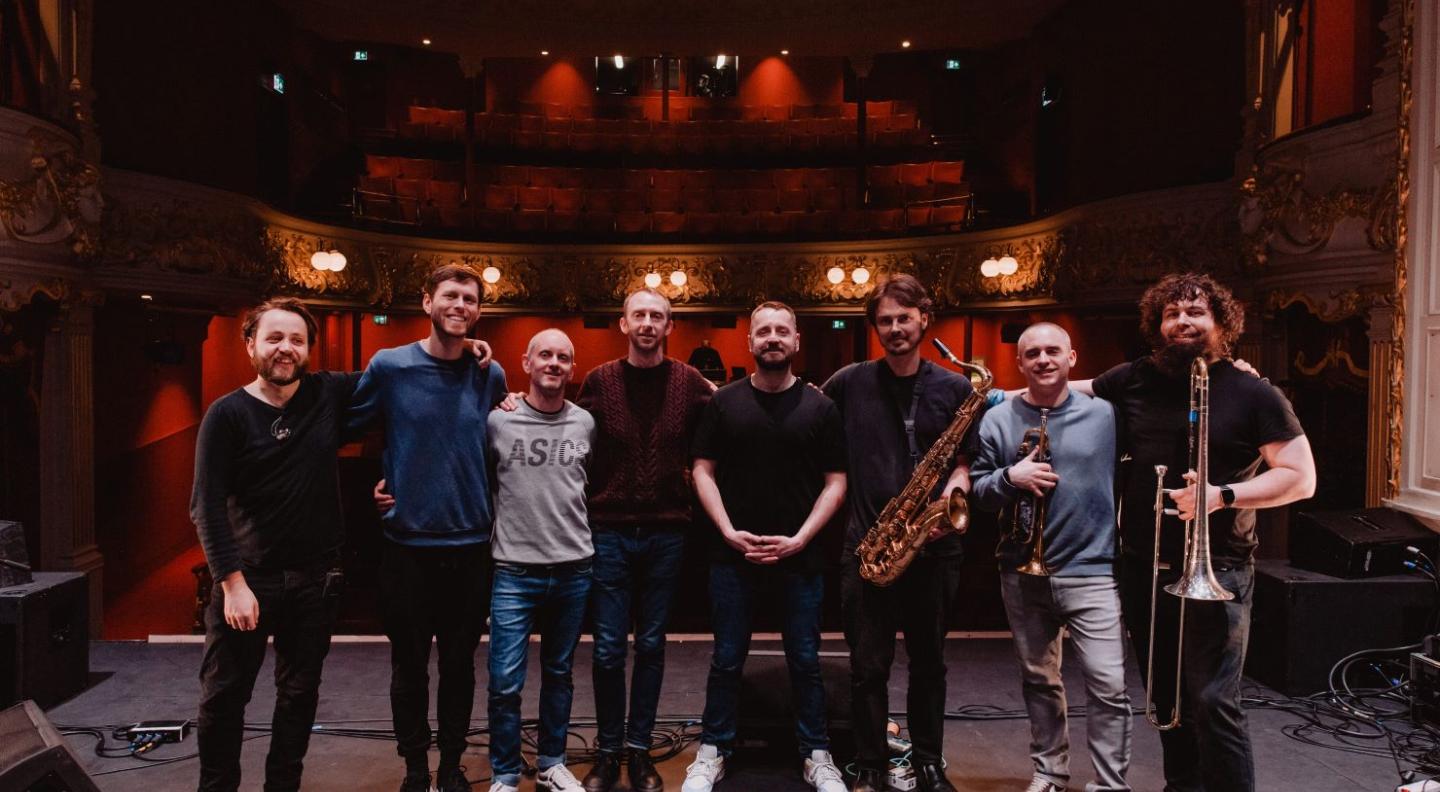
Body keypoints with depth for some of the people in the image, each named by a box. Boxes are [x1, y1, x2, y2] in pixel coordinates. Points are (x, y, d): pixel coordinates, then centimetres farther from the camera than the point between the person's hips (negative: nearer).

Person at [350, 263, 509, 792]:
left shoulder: (491, 376, 2)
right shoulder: (389, 366, -5)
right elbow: (348, 425, 5)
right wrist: (383, 482, 0)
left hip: (471, 544, 2)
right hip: (407, 541, -1)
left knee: (459, 664, 13)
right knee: (409, 665, 10)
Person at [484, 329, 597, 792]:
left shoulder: (585, 424, 3)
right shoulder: (497, 421, -4)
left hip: (574, 569, 3)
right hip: (514, 570, -2)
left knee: (559, 673, 16)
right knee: (505, 682, -1)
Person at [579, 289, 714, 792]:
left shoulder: (690, 383, 2)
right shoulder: (599, 381, 1)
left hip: (666, 532, 1)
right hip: (609, 531, 0)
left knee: (650, 646, 11)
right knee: (608, 649, 4)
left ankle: (639, 749, 25)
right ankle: (607, 751, 22)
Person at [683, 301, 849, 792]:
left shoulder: (819, 407, 1)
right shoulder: (724, 402, 2)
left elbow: (835, 482, 1)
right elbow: (703, 470, 2)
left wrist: (799, 539, -10)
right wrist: (728, 531, -9)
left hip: (800, 555, 0)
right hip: (733, 553, 0)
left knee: (805, 661, 10)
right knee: (727, 659, 9)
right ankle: (712, 751, 24)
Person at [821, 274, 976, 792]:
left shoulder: (954, 388, 3)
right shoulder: (850, 383, 1)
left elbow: (962, 462, 5)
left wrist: (949, 499, -15)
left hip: (934, 547, 1)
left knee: (928, 661, 14)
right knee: (868, 666, 5)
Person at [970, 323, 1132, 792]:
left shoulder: (1106, 415, -1)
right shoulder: (997, 419, 2)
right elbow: (976, 491, -1)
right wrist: (1010, 477, -16)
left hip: (1092, 570, -2)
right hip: (1022, 573, 2)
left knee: (1108, 685, -5)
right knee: (1038, 681, 15)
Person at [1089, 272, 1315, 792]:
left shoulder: (1253, 394, -5)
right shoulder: (1132, 380, 4)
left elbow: (1301, 478, -5)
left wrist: (1223, 495, -18)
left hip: (1215, 571, -4)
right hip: (1142, 567, 4)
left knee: (1213, 703, -9)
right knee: (1166, 696, 16)